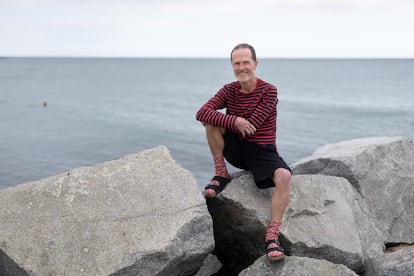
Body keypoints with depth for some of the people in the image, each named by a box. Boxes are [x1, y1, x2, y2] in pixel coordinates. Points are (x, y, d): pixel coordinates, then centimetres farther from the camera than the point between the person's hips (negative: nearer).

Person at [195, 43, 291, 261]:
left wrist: (222, 119, -8)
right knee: (211, 118, -18)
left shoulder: (269, 91, -11)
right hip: (237, 151, 4)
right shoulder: (229, 90, 2)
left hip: (262, 152, -3)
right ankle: (221, 175, -7)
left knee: (284, 176, -34)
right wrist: (234, 122, -30)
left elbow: (250, 127, -19)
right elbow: (201, 113, -16)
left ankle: (272, 237, -27)